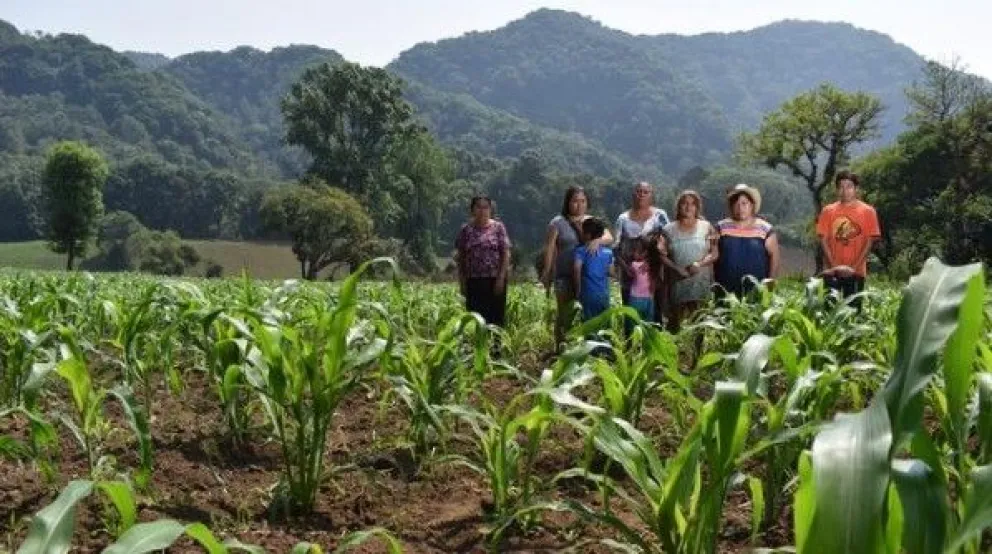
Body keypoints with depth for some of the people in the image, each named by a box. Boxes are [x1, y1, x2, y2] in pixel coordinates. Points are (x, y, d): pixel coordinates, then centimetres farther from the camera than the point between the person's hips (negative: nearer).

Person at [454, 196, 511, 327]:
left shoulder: (498, 227, 2)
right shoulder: (465, 230, 7)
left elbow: (505, 254, -1)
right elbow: (461, 257, 9)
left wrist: (501, 278, -10)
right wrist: (462, 281, 4)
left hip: (494, 280, -1)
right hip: (473, 281, 2)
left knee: (496, 316, -1)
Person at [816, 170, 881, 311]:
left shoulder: (867, 211, 2)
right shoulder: (828, 211, 7)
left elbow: (869, 242, -2)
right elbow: (824, 240, 3)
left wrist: (854, 267, -10)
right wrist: (834, 266, -9)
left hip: (855, 272, -1)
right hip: (832, 271, 1)